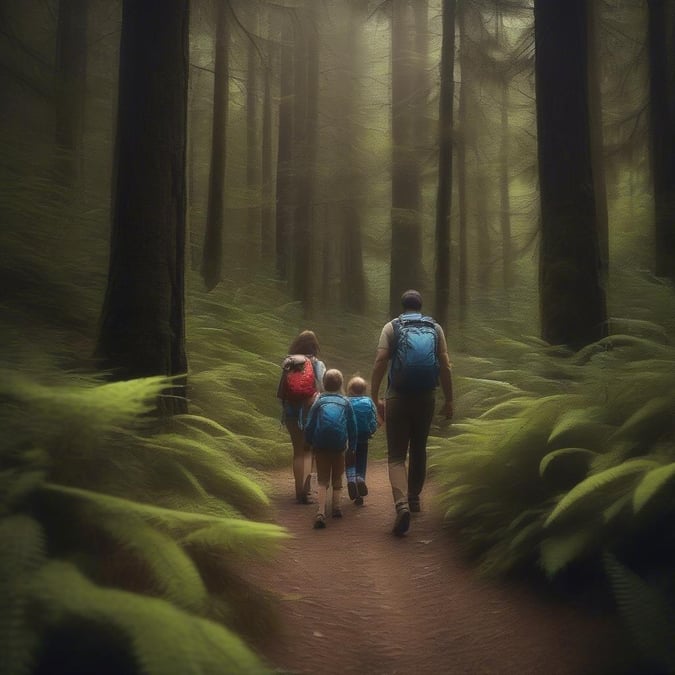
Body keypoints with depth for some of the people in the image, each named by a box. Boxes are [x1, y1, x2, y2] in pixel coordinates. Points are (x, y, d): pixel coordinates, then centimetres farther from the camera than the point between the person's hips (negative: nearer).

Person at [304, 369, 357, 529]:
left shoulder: (318, 401, 2)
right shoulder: (345, 402, 4)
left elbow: (309, 426, 0)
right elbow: (352, 426, 4)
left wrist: (310, 443, 13)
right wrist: (352, 446, 12)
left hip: (321, 446, 0)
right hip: (339, 446, 1)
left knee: (322, 480, 0)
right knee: (337, 479, 19)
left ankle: (321, 512, -16)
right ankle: (337, 506, 22)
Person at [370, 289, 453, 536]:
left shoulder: (392, 327, 2)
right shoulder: (435, 328, 7)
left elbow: (380, 361, -9)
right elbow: (445, 366, 2)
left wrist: (374, 397, -6)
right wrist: (449, 400, 7)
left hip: (398, 397, -2)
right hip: (426, 398, 2)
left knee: (396, 455, -1)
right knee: (418, 450, 20)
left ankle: (402, 504, -22)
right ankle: (414, 497, 33)